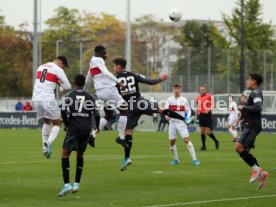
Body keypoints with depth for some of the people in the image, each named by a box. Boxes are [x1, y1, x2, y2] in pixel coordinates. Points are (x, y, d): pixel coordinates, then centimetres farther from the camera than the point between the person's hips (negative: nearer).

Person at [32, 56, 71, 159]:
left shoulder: (41, 67, 17)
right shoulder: (58, 70, -3)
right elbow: (68, 86, 1)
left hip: (36, 99, 6)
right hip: (47, 99, -6)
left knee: (47, 122, 26)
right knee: (57, 124, 7)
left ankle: (44, 145, 15)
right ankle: (49, 142, -19)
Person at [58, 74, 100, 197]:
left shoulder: (68, 96, 2)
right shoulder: (90, 97, 9)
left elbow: (64, 111, -11)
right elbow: (96, 114, 7)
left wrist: (66, 124, 5)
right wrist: (97, 126, 25)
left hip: (74, 128, -4)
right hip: (87, 128, 4)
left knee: (65, 154, -4)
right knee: (80, 155, 18)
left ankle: (67, 184, -19)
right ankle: (76, 184, 18)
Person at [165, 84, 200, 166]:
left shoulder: (184, 100, 3)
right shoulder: (169, 100, 3)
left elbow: (188, 111, 10)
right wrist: (167, 116, -25)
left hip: (181, 123, -2)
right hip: (172, 122, 2)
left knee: (187, 140, -13)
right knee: (172, 142, 3)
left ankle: (194, 159, -11)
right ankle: (176, 159, 21)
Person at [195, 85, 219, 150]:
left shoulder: (209, 96, -5)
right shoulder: (198, 98, 12)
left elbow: (212, 105, -10)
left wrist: (209, 110, -25)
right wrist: (197, 113, 13)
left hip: (207, 115, -5)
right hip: (201, 115, 6)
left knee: (208, 131, -8)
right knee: (202, 131, 2)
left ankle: (216, 141, 14)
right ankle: (203, 146, 7)